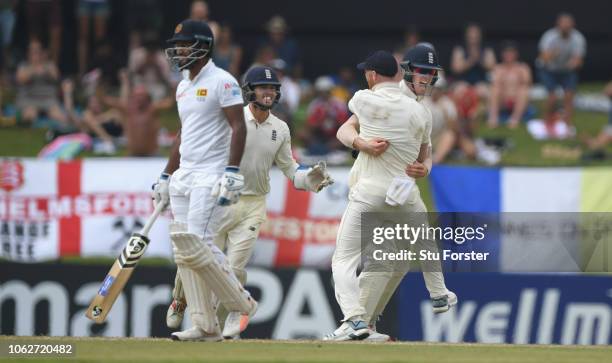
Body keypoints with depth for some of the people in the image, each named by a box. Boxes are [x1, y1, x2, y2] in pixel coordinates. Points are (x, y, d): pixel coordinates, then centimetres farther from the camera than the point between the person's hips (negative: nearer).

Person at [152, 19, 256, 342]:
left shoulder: (222, 82, -8)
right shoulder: (183, 87, 18)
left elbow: (238, 128, -14)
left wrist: (233, 172, -23)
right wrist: (166, 177, 22)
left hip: (210, 177, -9)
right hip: (183, 178, 9)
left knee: (197, 246, -17)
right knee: (184, 251, 2)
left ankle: (241, 304, -1)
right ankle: (205, 326, 3)